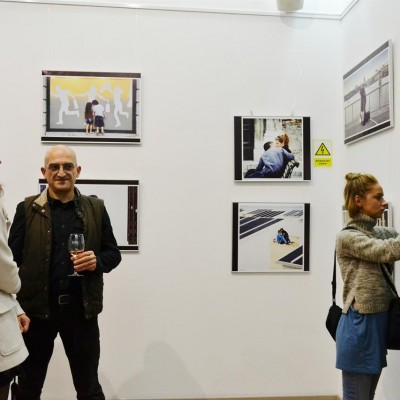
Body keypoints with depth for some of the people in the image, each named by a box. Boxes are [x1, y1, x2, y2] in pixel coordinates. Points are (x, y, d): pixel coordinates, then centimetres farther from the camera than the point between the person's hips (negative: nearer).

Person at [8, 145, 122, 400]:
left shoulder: (96, 208, 4)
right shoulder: (27, 209, 1)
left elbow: (113, 253, 8)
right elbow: (12, 259, -2)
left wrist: (97, 262, -14)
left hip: (81, 309, 1)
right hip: (37, 308, 0)